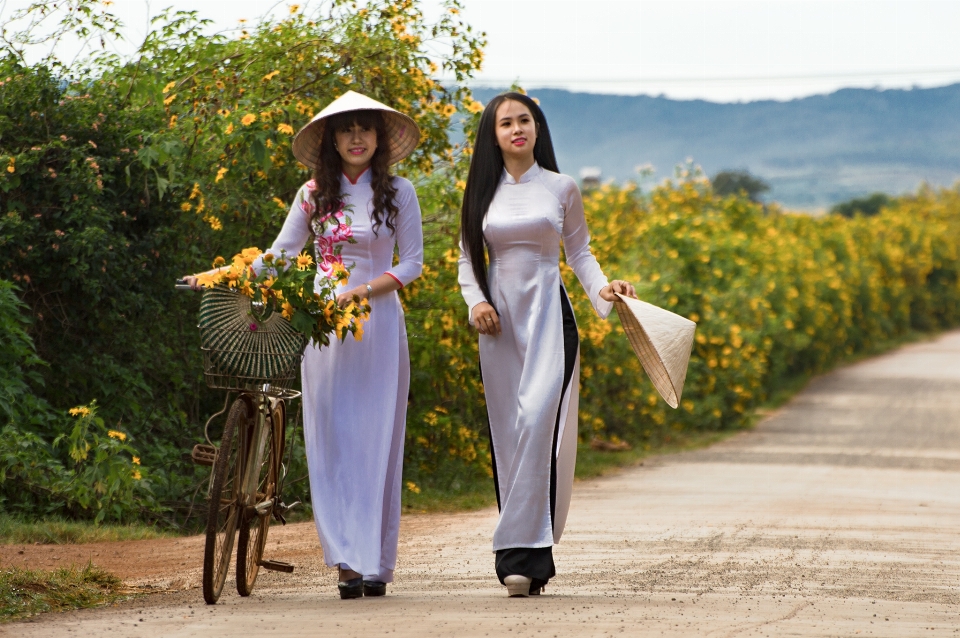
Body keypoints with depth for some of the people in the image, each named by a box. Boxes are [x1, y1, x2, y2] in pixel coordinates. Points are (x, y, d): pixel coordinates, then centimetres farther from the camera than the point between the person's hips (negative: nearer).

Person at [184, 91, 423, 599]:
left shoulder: (398, 192, 4)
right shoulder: (314, 195, 8)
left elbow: (411, 264, 2)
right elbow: (279, 255, 13)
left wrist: (361, 290, -12)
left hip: (377, 323, -2)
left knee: (376, 439, -3)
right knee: (331, 441, -4)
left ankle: (377, 562, 2)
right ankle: (349, 560, -4)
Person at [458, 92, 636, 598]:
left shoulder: (562, 189, 5)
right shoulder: (483, 192, 9)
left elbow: (579, 252, 12)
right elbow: (468, 257, 14)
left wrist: (601, 288, -6)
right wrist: (475, 301, -4)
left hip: (547, 313, -2)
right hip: (499, 317, 2)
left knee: (539, 422, -18)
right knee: (508, 432, 0)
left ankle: (521, 554, -20)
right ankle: (529, 558, 6)